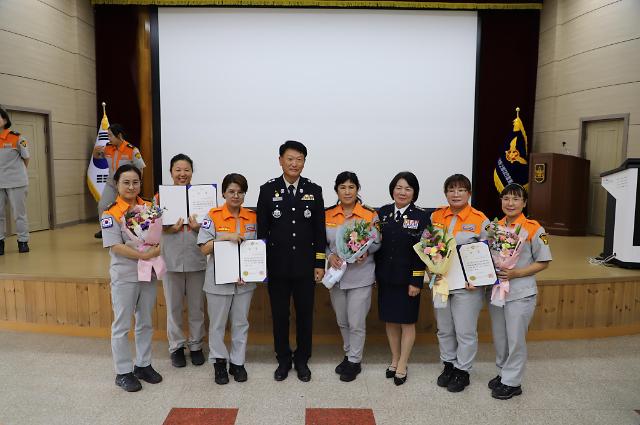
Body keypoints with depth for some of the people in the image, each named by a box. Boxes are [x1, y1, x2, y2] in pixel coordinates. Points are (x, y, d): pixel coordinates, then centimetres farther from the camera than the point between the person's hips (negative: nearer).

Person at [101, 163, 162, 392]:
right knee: (122, 325, 6)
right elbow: (116, 247, -17)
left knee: (145, 323, 16)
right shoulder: (111, 214, -10)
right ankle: (123, 372, 20)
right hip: (124, 276, -5)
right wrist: (143, 255, -22)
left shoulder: (149, 207, 4)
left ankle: (143, 365, 31)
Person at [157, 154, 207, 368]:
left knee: (196, 306, 12)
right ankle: (176, 346, 27)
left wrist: (198, 227, -17)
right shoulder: (162, 196, -1)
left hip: (196, 258, 0)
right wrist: (171, 229, -19)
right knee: (174, 306, 11)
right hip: (172, 259, 0)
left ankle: (196, 345, 28)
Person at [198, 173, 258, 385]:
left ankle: (237, 362, 27)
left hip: (245, 279, 3)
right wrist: (226, 237, -22)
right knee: (217, 323, 10)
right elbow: (204, 248, -9)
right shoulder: (213, 216, -6)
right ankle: (219, 362, 27)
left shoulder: (252, 217, 2)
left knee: (241, 322, 12)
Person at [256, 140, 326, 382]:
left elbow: (320, 230, 2)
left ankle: (302, 360, 28)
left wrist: (320, 264, -1)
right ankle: (283, 360, 27)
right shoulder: (268, 190, -1)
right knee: (279, 315, 10)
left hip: (305, 266, 1)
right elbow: (261, 230, 1)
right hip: (277, 266, 0)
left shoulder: (314, 190, 2)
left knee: (305, 314, 10)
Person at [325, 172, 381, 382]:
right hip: (336, 275, 4)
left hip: (360, 276, -3)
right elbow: (323, 243, 8)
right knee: (342, 321, 17)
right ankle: (349, 354, 37)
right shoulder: (328, 215, 2)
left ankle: (354, 361, 21)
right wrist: (330, 255, -11)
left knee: (356, 323, 2)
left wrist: (365, 252, -18)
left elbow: (377, 243, 0)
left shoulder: (370, 215, -6)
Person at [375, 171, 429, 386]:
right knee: (390, 320, 13)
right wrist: (376, 273, 1)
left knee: (407, 321, 8)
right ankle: (394, 359, 31)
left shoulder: (421, 217, -7)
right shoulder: (383, 213, 3)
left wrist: (416, 281, -13)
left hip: (407, 278, -3)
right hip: (385, 277, 4)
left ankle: (402, 365, 22)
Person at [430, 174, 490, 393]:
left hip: (467, 285, -4)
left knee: (465, 331, 5)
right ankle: (448, 365, 33)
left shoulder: (480, 220, -6)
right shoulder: (436, 216, 5)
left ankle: (462, 371, 23)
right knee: (444, 328, 15)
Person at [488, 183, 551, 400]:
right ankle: (503, 373, 34)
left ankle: (512, 382, 20)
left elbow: (543, 262, -8)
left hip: (520, 293, -5)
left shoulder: (533, 229, -10)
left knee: (515, 339, 5)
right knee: (499, 337, 16)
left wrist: (516, 273, -19)